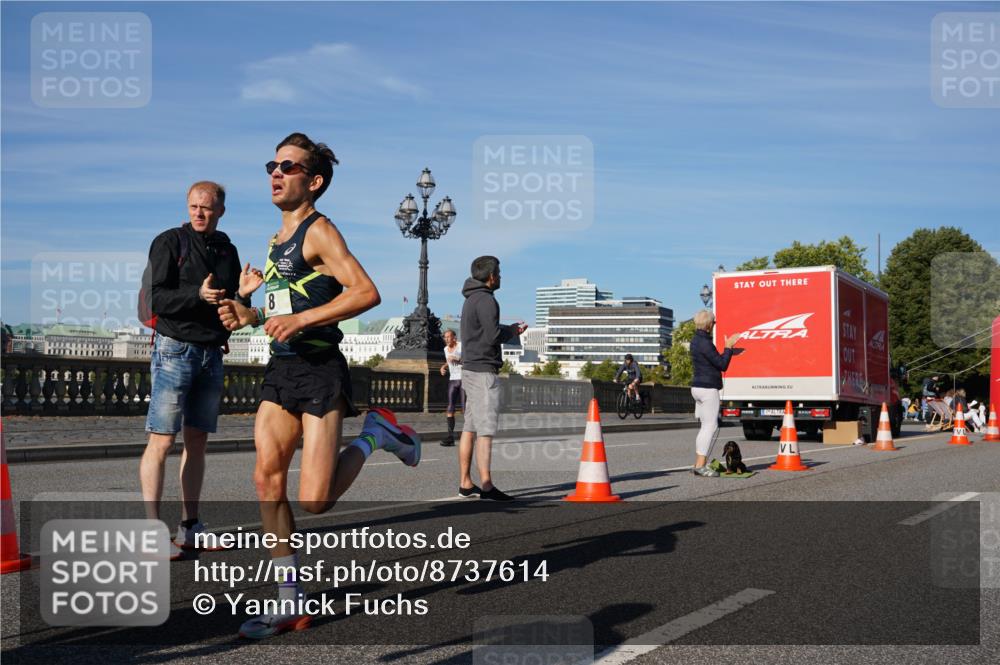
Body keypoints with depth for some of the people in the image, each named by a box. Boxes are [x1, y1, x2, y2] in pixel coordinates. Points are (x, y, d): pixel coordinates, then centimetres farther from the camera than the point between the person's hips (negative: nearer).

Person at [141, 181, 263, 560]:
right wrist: (198, 294, -26)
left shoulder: (227, 250, 14)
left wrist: (243, 293, -5)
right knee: (161, 441, -8)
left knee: (197, 442, 9)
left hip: (212, 354, 6)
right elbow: (158, 299, -11)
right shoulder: (169, 242, -3)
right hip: (174, 349, -6)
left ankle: (189, 526, 15)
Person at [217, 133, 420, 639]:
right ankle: (290, 601, 8)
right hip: (280, 370, 8)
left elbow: (367, 292, -20)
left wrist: (299, 320, -24)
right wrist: (249, 316, 10)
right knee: (267, 481, -1)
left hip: (319, 372, -8)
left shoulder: (319, 231, -8)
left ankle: (374, 435, 14)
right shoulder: (279, 238, 19)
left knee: (315, 501, -11)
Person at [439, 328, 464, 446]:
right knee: (450, 409, -4)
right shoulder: (446, 349, 11)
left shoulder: (462, 346, -9)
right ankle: (450, 437, -6)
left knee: (465, 409, -8)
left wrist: (458, 360, -24)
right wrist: (443, 367, 9)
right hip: (453, 380, 6)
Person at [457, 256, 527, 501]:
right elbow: (493, 336, -19)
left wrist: (511, 329, 12)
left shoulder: (471, 300, 19)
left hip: (470, 369, 10)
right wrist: (513, 330, -1)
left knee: (469, 428, 10)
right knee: (485, 430, -12)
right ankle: (486, 486, -14)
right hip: (483, 371, -10)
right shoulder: (485, 299, -13)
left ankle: (465, 483, 13)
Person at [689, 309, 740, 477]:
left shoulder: (696, 340, 13)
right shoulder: (705, 342, -18)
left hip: (698, 387, 10)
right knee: (710, 426, -7)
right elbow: (722, 365, -16)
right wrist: (728, 347, -6)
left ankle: (699, 464, 13)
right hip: (708, 389, -10)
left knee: (706, 426, 13)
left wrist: (729, 350, 23)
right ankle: (701, 465, -9)